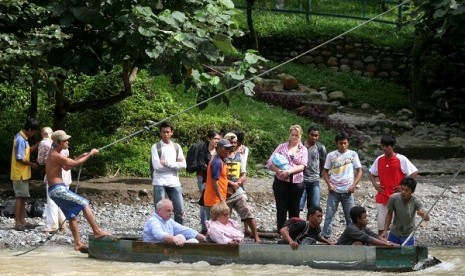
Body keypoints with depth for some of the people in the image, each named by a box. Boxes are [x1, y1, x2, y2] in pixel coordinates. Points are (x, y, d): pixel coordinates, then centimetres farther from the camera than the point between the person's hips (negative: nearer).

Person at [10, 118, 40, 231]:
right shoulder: (20, 140, -20)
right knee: (20, 197, -6)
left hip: (23, 174, 10)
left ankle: (22, 221, 17)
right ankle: (18, 223, -3)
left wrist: (38, 144, 9)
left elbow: (27, 151, 20)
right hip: (20, 174, -10)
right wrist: (32, 164, -11)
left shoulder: (22, 138, 10)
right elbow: (19, 158, -23)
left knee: (23, 197, 12)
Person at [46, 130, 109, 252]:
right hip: (58, 190, -10)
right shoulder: (56, 156, -16)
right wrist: (90, 154, -6)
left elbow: (66, 167, 24)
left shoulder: (54, 153, 15)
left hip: (55, 190, 10)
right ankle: (97, 231, -12)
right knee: (84, 203, -10)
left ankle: (78, 243, 11)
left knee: (72, 215, 11)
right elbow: (75, 163, -16)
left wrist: (82, 156, 15)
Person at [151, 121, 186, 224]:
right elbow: (157, 166, -12)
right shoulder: (156, 147, 1)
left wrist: (167, 163, -9)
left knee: (180, 210, 2)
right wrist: (175, 164, -7)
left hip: (174, 182, 4)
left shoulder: (176, 147, 12)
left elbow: (183, 165, 0)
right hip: (160, 182, -3)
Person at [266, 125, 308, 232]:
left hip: (296, 183, 1)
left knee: (294, 211, 7)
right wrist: (279, 171, -19)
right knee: (281, 210, 3)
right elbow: (270, 163, -1)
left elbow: (302, 166, -7)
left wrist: (289, 172, -21)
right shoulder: (282, 147, 6)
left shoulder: (303, 150, 7)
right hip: (281, 182, 0)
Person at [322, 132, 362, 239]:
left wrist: (354, 185, -8)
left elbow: (359, 171, 4)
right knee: (329, 215, 0)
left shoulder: (353, 154, 1)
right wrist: (329, 184, -9)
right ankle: (325, 237, 5)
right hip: (333, 191, 0)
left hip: (347, 191, 0)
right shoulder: (331, 155, 1)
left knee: (350, 216, 5)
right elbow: (325, 171, 6)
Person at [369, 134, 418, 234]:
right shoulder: (379, 160, 4)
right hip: (382, 197, 4)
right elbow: (371, 173, 19)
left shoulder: (401, 159, -9)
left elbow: (415, 172, -7)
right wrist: (375, 184, 2)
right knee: (381, 225, 6)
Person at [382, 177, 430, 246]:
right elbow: (389, 214, -3)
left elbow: (427, 218, -36)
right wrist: (385, 231, -7)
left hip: (408, 236, -2)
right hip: (394, 234, 2)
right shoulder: (394, 198, -19)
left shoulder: (416, 201, -24)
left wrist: (424, 215, -59)